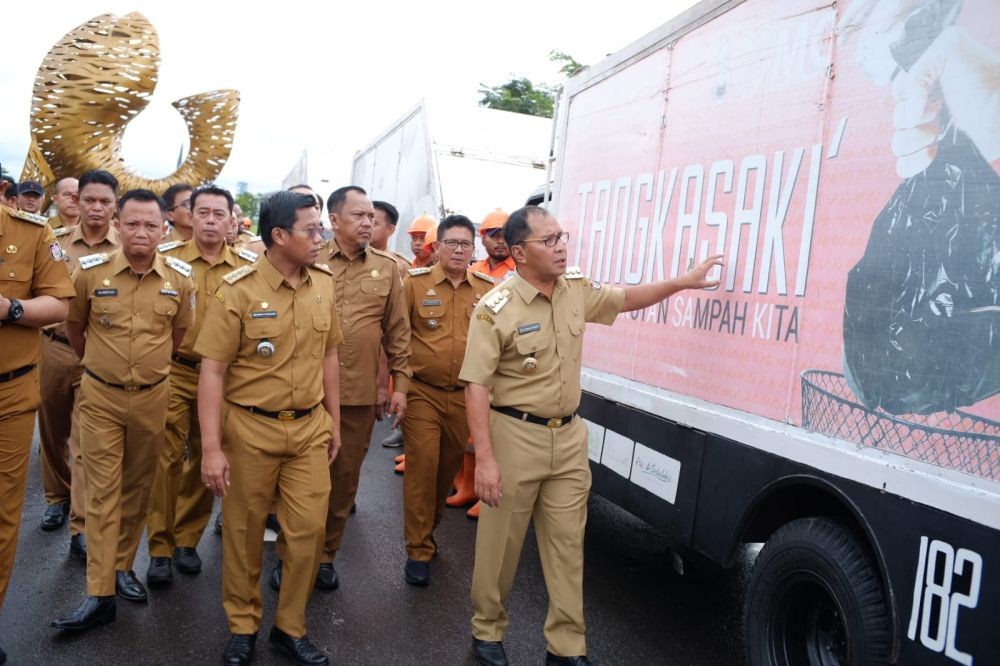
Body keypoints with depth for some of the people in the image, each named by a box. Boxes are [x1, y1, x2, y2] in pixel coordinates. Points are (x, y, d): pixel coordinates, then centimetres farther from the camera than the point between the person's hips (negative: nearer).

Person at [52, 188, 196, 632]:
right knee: (103, 491, 0)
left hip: (152, 397, 2)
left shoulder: (180, 279, -5)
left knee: (137, 488, 13)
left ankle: (123, 566, 31)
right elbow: (74, 326, 9)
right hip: (100, 396, -2)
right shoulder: (91, 271, -9)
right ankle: (100, 594, 4)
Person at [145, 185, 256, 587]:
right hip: (173, 373, -1)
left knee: (205, 458, 11)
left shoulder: (247, 266, 1)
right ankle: (160, 547, 11)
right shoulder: (167, 258, -1)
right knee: (167, 457, -1)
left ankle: (187, 539, 26)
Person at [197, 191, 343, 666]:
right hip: (250, 429, -3)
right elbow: (212, 370, -13)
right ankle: (242, 627, 31)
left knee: (308, 529, 6)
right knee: (244, 532, 11)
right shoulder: (238, 290, -13)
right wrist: (211, 447, -16)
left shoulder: (324, 284, 1)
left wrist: (334, 422, 13)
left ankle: (291, 627, 26)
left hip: (310, 428, 4)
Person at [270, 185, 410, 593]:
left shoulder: (386, 268, 5)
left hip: (361, 395, 2)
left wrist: (400, 385, 5)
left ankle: (325, 555, 28)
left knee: (345, 479, 12)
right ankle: (288, 556, 23)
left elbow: (397, 332, 8)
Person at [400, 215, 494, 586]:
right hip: (422, 393, -3)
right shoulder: (415, 283, -3)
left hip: (465, 395, 3)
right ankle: (418, 550, 8)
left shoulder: (488, 290, 4)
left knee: (449, 466, 14)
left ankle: (428, 529, 37)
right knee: (422, 467, -4)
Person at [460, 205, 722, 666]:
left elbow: (626, 299, 21)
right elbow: (476, 386, -16)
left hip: (569, 436, 5)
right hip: (515, 436, -5)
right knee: (500, 543, 8)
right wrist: (484, 458, -21)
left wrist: (684, 281, 10)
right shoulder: (495, 309, -15)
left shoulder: (577, 291, 3)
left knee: (567, 544, 9)